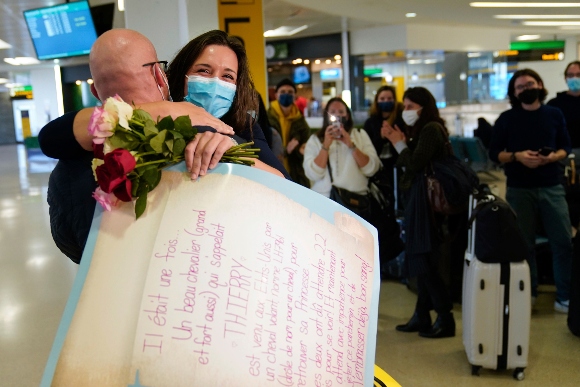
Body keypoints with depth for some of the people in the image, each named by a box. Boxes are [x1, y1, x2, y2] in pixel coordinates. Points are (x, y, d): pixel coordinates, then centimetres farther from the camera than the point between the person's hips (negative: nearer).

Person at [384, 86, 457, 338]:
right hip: (416, 197, 10)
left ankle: (445, 318, 0)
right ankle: (422, 315, 19)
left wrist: (400, 144, -6)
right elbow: (409, 165, 13)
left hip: (426, 199, -10)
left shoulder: (431, 129, -11)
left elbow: (415, 164, -19)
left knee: (423, 259, -6)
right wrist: (402, 144, 2)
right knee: (421, 259, 11)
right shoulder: (422, 130, 17)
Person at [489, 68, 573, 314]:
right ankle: (527, 294, 21)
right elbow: (494, 153, 1)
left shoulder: (555, 115, 6)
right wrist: (516, 156, -16)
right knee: (524, 243, 7)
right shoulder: (506, 119, 1)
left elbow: (565, 146, 9)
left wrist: (553, 157, -12)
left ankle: (565, 296, 9)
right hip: (519, 189, -1)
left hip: (551, 187, 1)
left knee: (563, 241, -1)